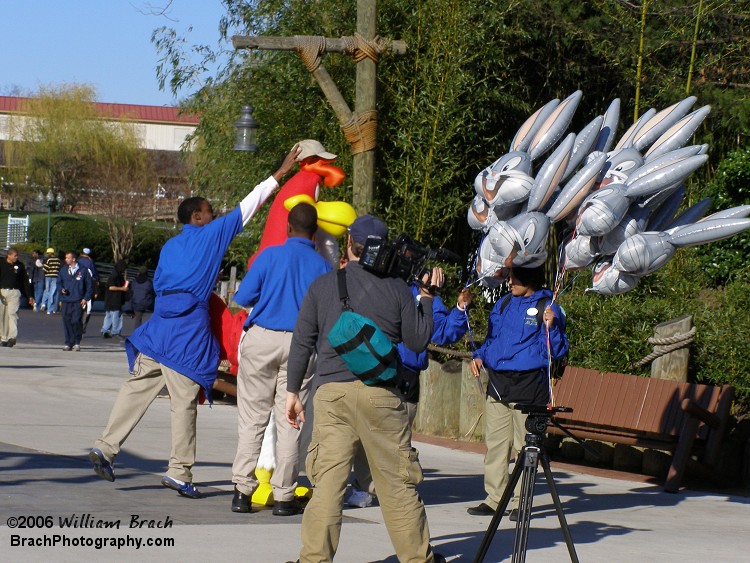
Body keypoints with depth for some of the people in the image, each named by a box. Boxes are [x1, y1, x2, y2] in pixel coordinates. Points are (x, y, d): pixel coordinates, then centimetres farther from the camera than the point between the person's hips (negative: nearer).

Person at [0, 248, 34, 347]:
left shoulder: (20, 265, 10)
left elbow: (25, 281, 16)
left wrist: (29, 296, 15)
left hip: (15, 293, -1)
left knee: (12, 313, -15)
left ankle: (12, 337, -25)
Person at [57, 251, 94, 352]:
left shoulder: (82, 271, 1)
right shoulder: (63, 270, 11)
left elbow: (89, 285, 5)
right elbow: (59, 282, 20)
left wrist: (85, 298, -2)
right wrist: (62, 289, -2)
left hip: (78, 301, -3)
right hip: (66, 301, 3)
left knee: (76, 321, -13)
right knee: (67, 322, 1)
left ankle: (77, 342, 1)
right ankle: (68, 343, 9)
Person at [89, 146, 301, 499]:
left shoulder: (169, 247, 20)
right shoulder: (210, 235, 3)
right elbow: (247, 208, 7)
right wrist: (279, 175, 14)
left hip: (159, 325, 6)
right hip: (189, 327, -6)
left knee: (137, 388, 6)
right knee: (184, 400, -3)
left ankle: (106, 447, -3)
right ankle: (179, 471, -1)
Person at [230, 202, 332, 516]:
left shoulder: (270, 255, 0)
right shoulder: (322, 266, 4)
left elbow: (243, 297, -4)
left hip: (261, 338, -1)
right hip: (300, 346, 1)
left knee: (252, 418, 4)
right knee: (289, 422, 5)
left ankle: (243, 491, 0)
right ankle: (283, 496, 4)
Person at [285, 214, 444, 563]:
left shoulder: (322, 286, 6)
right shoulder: (397, 288, 5)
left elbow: (302, 342, 6)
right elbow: (418, 341, 11)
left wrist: (293, 391, 13)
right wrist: (425, 299, 22)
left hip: (331, 393, 0)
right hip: (381, 395, 0)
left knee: (328, 481, 0)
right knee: (398, 482, 7)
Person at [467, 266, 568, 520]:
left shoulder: (547, 308, -3)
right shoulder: (504, 304, 13)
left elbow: (557, 351, -5)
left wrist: (550, 327, -20)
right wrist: (479, 356, 6)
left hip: (528, 386, -6)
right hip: (497, 383, 6)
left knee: (525, 446, -1)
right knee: (495, 444, 7)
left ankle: (521, 502, 5)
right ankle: (494, 499, 14)